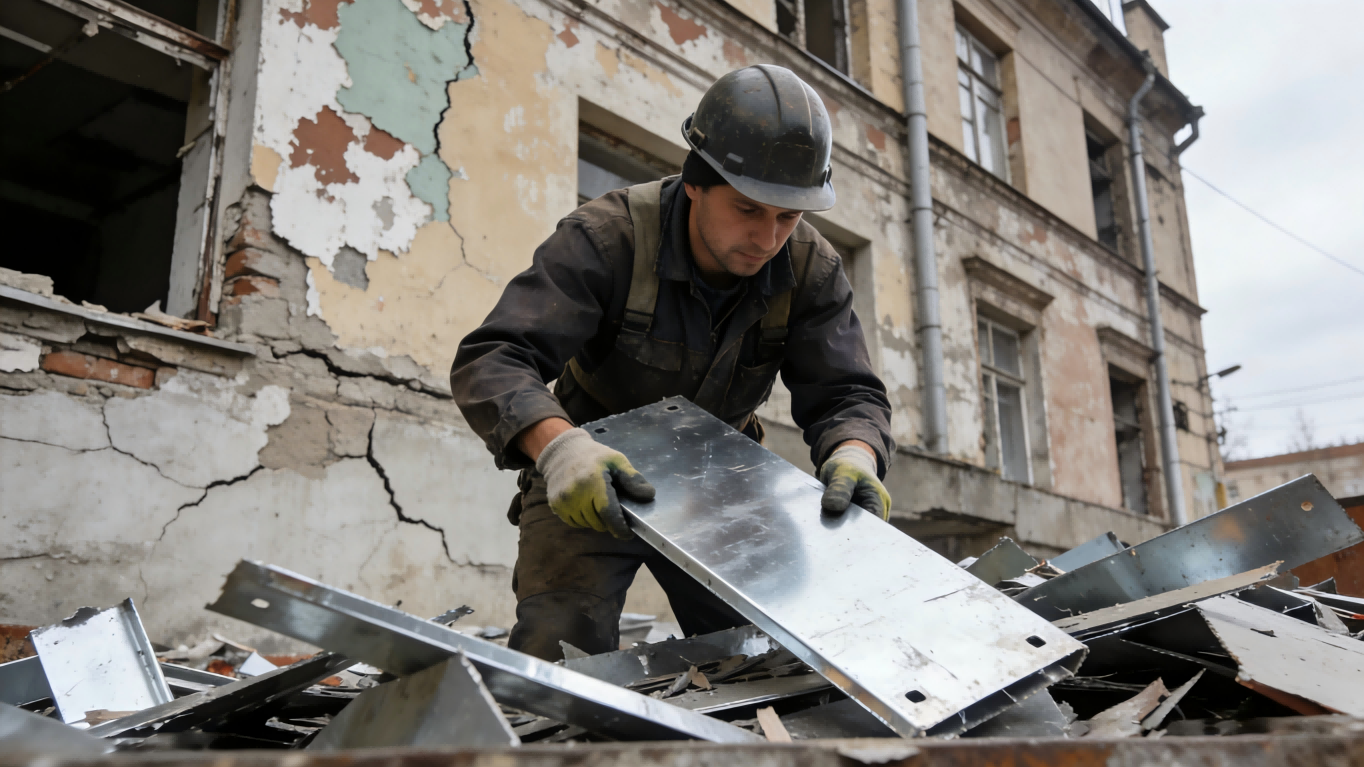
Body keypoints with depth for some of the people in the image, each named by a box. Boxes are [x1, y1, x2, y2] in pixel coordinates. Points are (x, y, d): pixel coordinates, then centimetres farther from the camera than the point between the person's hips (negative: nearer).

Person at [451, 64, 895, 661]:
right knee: (562, 648, -21)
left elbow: (845, 392, -13)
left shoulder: (811, 271, -12)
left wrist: (855, 456, -39)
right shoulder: (608, 237, -25)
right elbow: (491, 361, -33)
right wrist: (558, 446, -54)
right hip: (589, 483, -3)